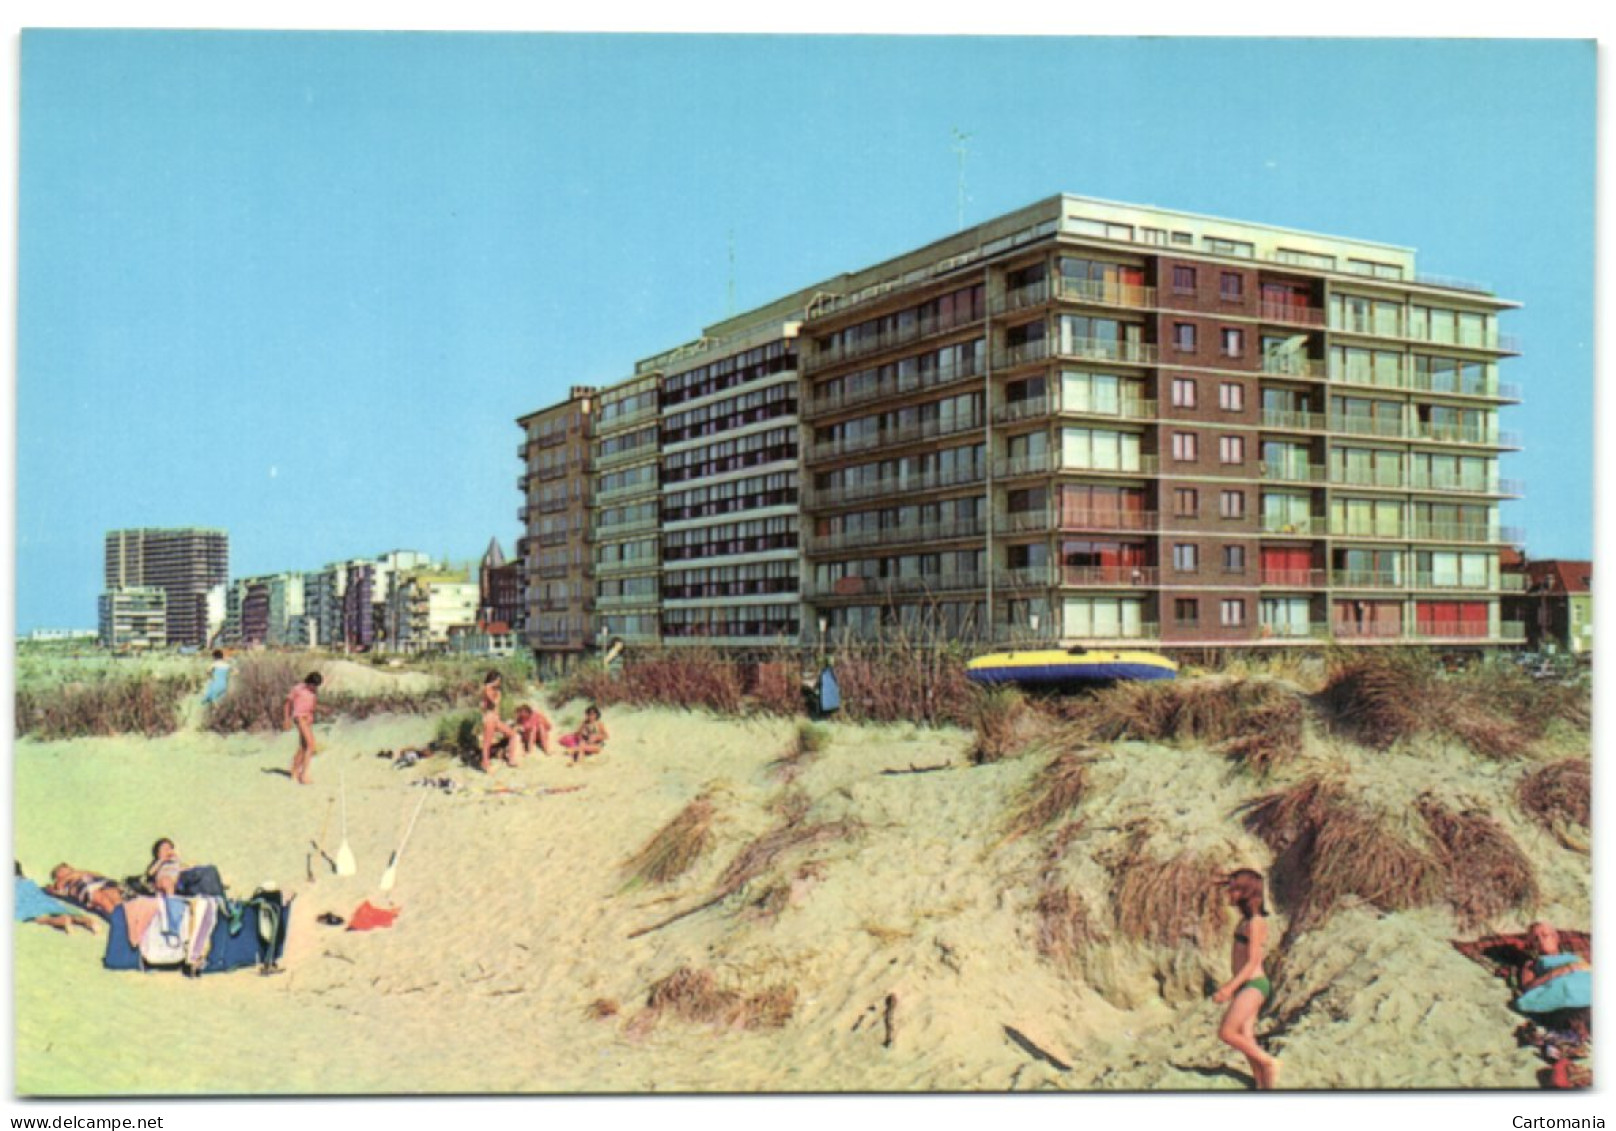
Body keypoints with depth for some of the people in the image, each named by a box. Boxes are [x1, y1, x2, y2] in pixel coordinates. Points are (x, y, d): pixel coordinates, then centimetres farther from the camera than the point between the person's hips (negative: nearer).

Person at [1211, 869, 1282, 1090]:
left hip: (1253, 985, -9)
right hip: (1245, 985, 9)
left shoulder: (1255, 922, -15)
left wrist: (1230, 987, -20)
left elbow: (1253, 962, -18)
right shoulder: (1246, 920, 13)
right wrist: (1231, 986, 23)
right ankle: (1262, 1084, 12)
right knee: (1246, 1040, 7)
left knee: (1226, 1033, -12)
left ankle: (1269, 1062, 0)